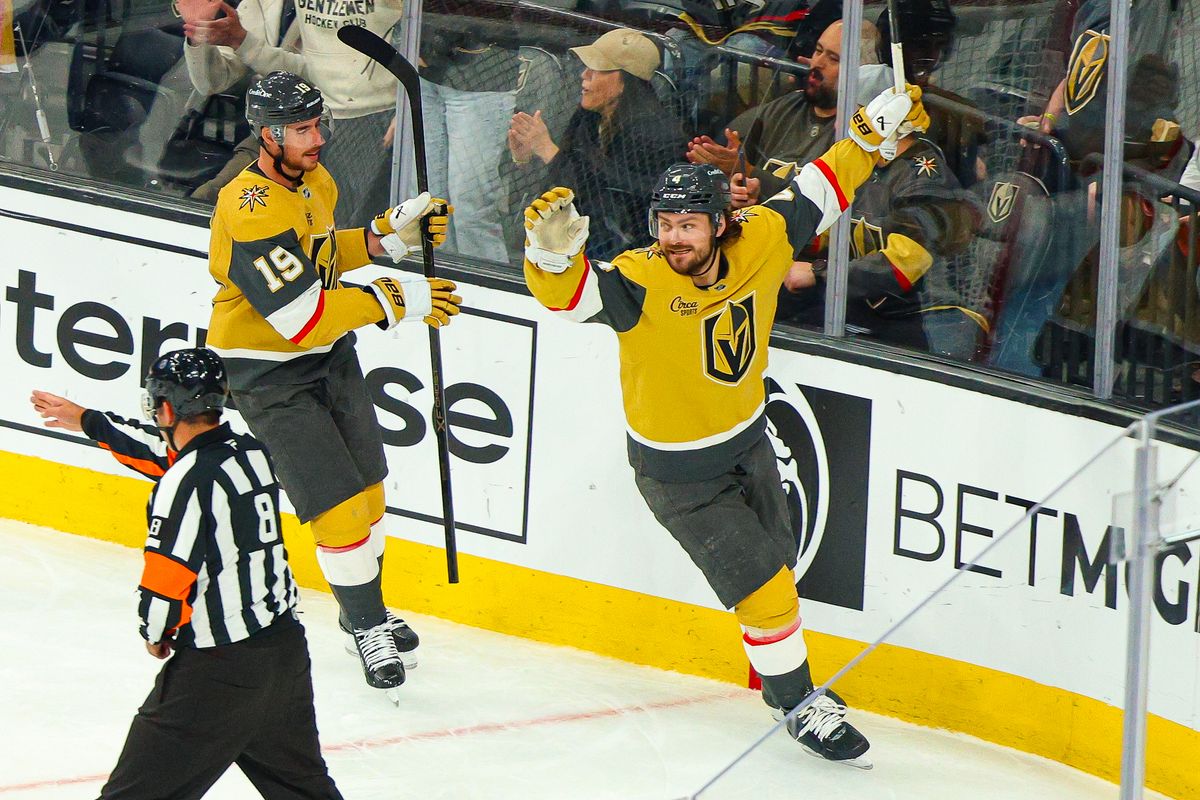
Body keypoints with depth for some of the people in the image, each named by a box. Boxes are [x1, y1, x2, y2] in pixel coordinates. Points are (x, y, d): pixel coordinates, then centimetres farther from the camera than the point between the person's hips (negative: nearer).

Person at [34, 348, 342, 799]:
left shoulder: (187, 483, -20)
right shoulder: (253, 452, 5)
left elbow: (165, 581, -19)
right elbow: (168, 451, 23)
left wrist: (155, 635, 2)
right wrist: (88, 423, 33)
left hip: (219, 667, -8)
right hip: (286, 645, 8)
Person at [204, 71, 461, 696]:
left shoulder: (314, 180, 0)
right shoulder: (250, 209, -29)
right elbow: (303, 314, -31)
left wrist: (390, 234, 2)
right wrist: (397, 301, -27)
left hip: (331, 355, 9)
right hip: (269, 375, -9)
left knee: (366, 493, 17)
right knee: (339, 508, -8)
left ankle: (368, 610, 38)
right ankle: (366, 627, 10)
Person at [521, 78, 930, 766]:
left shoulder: (759, 242, -16)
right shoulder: (642, 284, -30)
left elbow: (817, 193, -1)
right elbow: (569, 294, -46)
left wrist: (876, 133, -2)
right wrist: (553, 251, -66)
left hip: (748, 443, 5)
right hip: (680, 474, -5)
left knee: (776, 571, 23)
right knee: (765, 589, -2)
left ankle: (778, 666, 49)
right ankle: (797, 704, 20)